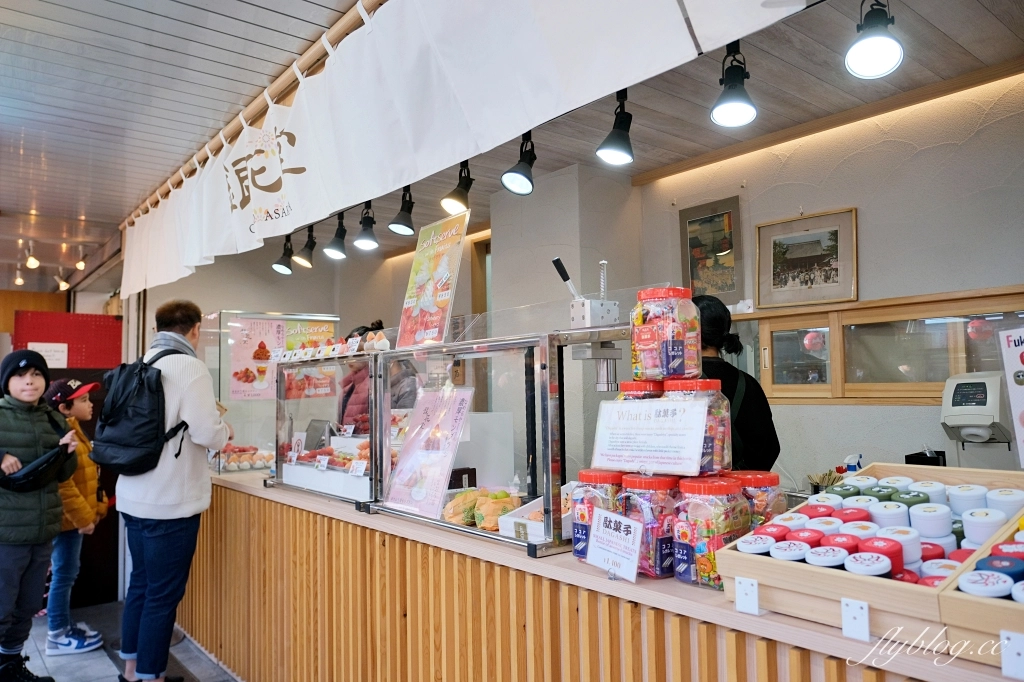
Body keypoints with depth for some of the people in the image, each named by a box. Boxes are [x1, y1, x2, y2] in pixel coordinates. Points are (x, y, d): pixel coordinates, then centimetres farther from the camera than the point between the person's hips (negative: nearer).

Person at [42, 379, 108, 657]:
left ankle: (63, 625, 28)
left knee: (66, 573, 17)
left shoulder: (74, 431, 12)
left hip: (75, 516, 10)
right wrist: (83, 517, -20)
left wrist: (93, 510, 15)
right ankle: (58, 636, 10)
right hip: (68, 518, -10)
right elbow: (62, 485, -25)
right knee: (64, 574, 0)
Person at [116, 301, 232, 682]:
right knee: (163, 593, 4)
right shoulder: (190, 368, -16)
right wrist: (225, 431, -1)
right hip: (169, 501, -8)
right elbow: (205, 433, -22)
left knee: (141, 583, 20)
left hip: (135, 495, 8)